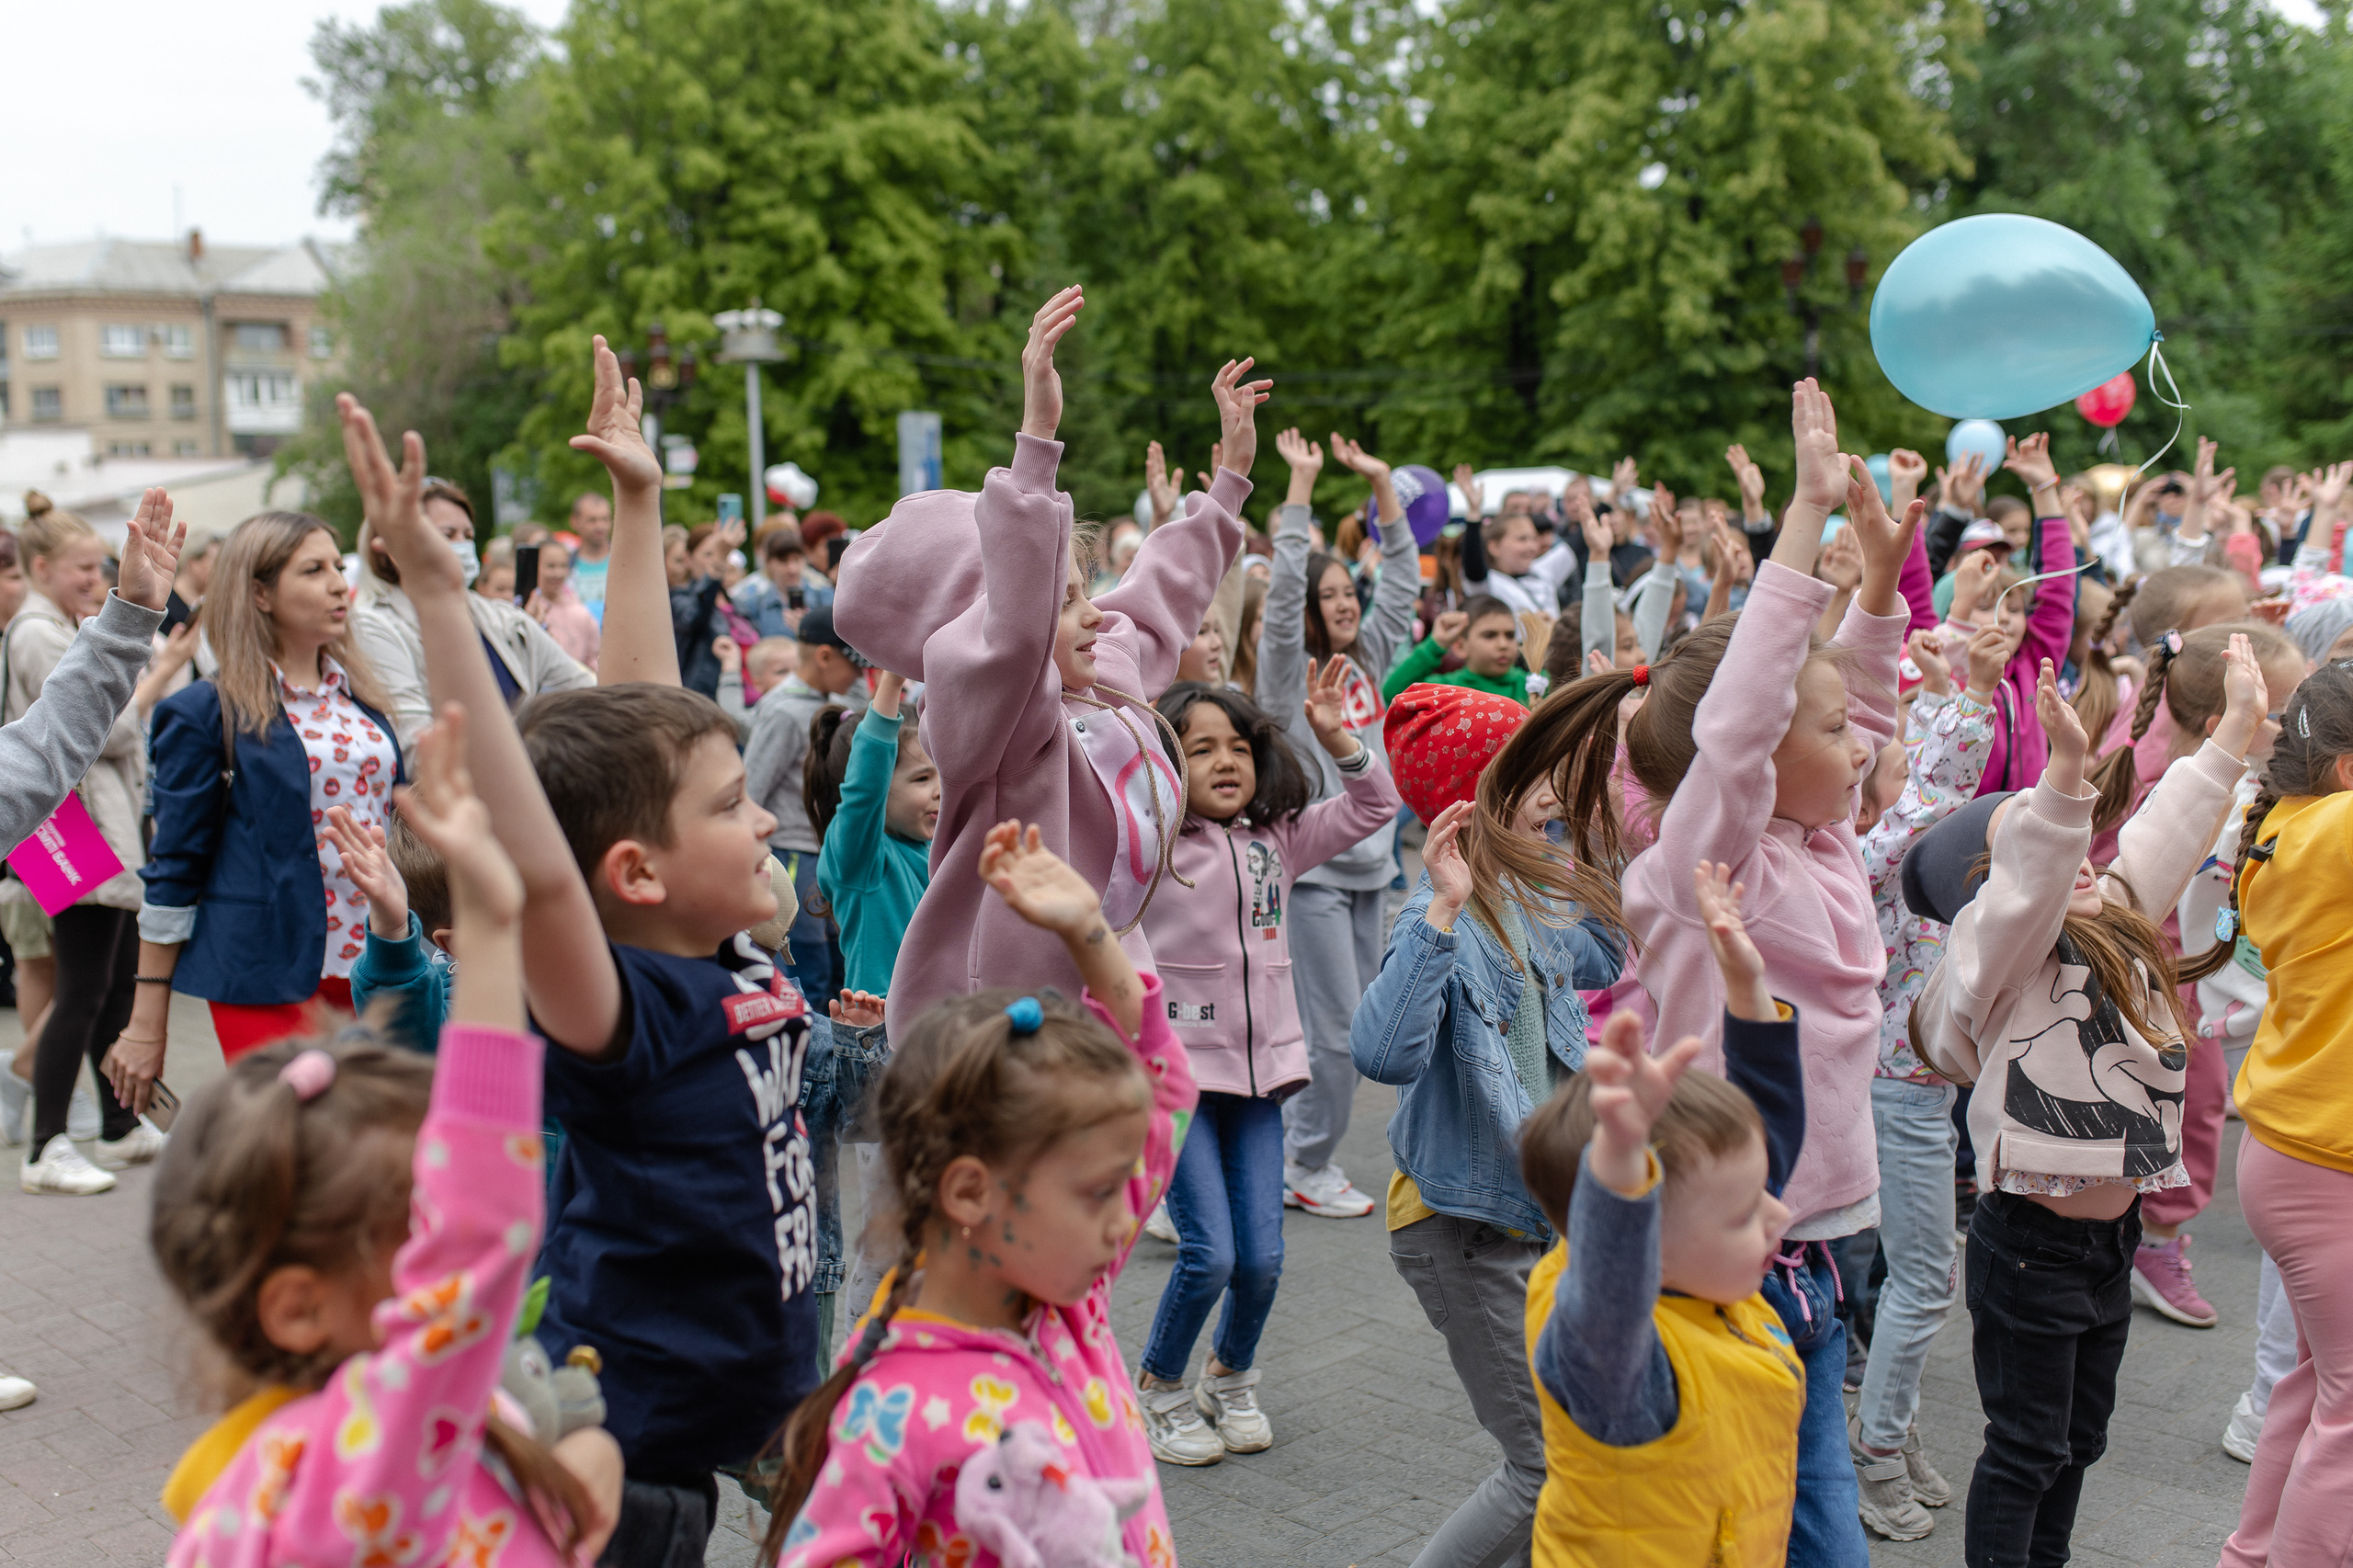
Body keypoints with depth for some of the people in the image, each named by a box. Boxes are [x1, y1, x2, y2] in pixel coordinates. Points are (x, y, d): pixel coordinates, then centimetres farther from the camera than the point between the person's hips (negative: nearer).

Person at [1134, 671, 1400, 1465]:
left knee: (1262, 1256, 2)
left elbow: (1374, 806, 14)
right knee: (1210, 1255, -9)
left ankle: (1231, 1378, 30)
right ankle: (1158, 1388, 18)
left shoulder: (1277, 840, 9)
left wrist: (1339, 739, 0)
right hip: (1178, 1070, -4)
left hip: (1258, 1070, 5)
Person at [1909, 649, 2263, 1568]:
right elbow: (2032, 888, -37)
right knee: (2025, 1451, 4)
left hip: (2112, 1232, 8)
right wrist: (2064, 768, -51)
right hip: (2031, 1244, -8)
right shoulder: (1997, 945, -17)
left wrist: (2239, 724, 19)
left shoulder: (2113, 924, 8)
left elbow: (2168, 829, 16)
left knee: (2078, 1441, 20)